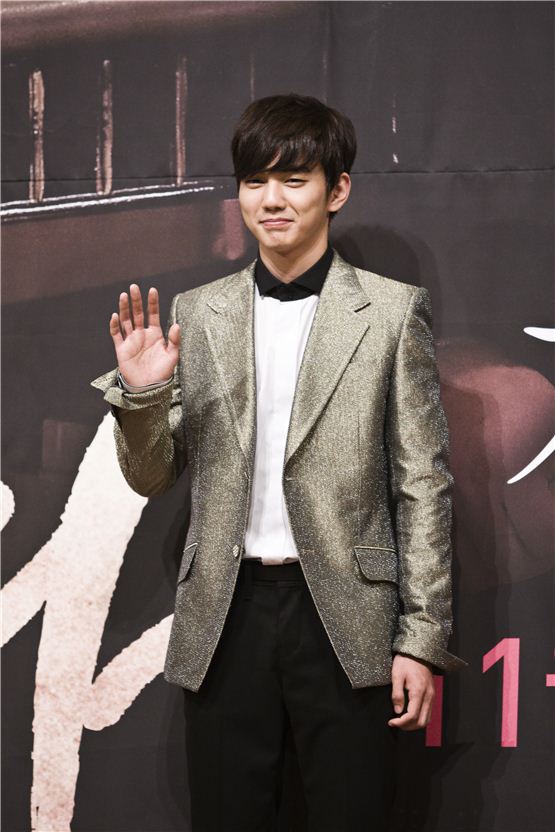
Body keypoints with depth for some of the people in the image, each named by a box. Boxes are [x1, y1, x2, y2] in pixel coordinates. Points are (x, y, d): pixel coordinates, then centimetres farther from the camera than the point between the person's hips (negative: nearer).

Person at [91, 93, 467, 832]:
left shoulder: (392, 311, -1)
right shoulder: (196, 314, 6)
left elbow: (423, 483, -1)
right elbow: (152, 478, 9)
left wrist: (422, 638, -4)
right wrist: (142, 394, -11)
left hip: (345, 616, -2)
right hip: (226, 614, 3)